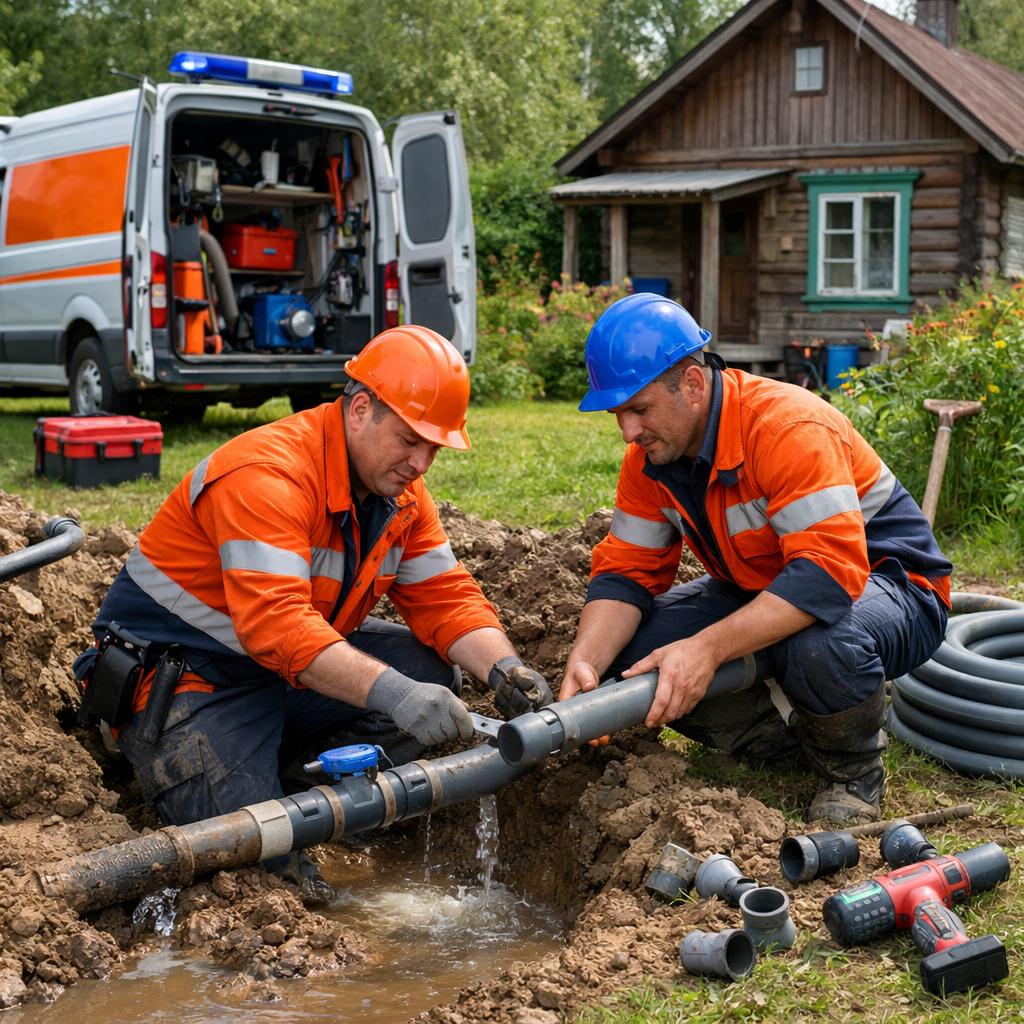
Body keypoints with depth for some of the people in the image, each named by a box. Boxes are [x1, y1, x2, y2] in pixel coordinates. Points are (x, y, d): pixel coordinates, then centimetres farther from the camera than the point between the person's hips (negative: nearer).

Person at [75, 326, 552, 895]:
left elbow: (445, 596, -3)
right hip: (187, 672, -8)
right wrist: (392, 692, -48)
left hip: (301, 666, 9)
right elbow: (275, 624, -39)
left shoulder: (400, 488, 0)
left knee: (434, 670, -11)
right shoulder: (267, 474, -28)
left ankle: (300, 790, -4)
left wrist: (504, 669, -22)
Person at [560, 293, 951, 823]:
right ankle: (793, 738, 0)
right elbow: (625, 571, -5)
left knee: (818, 644, -42)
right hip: (761, 591, 7)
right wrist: (584, 664, -25)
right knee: (627, 648, -13)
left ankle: (852, 770, -7)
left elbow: (831, 572, -38)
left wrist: (707, 648, -44)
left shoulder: (789, 428, -30)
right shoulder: (649, 457, -6)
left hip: (882, 581, -7)